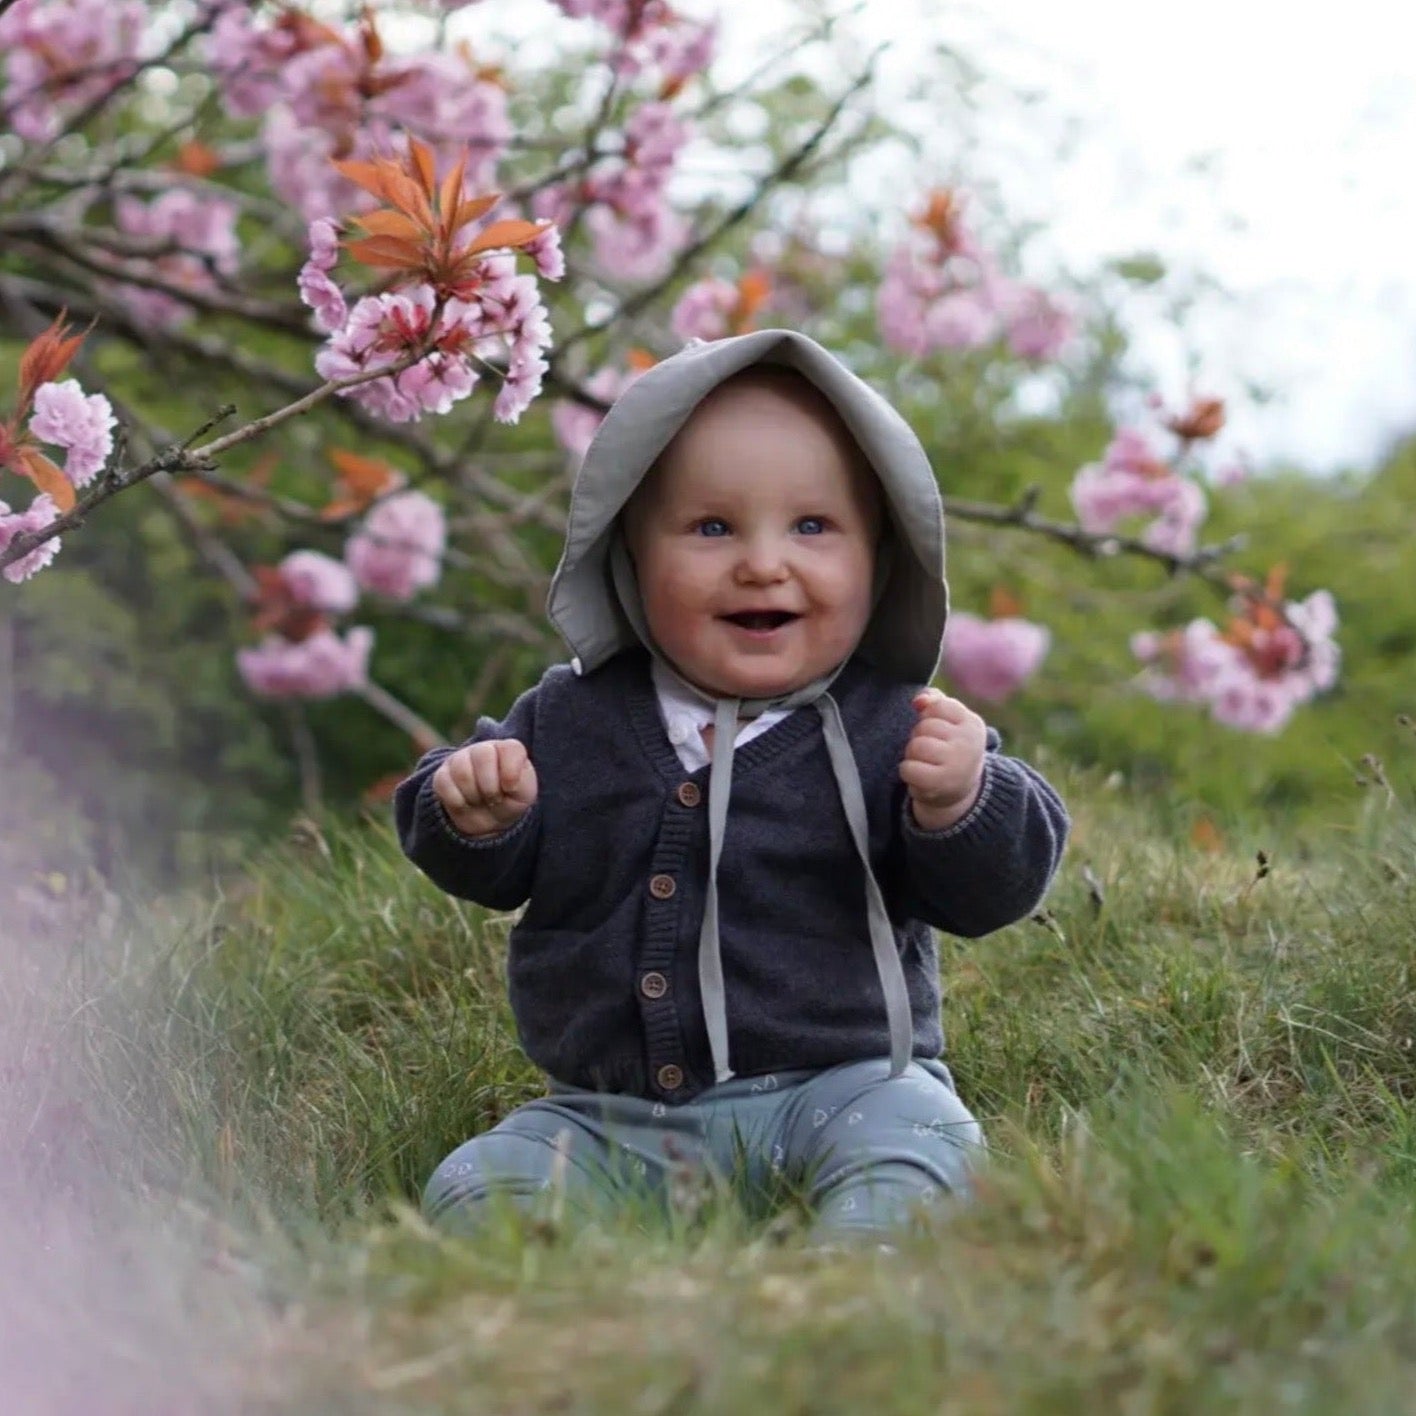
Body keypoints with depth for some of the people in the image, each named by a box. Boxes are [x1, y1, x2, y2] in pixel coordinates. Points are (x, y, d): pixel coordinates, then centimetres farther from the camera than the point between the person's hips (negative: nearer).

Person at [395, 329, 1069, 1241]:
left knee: (913, 1143, -31)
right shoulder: (573, 719, 6)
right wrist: (475, 813, -10)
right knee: (479, 1187, -16)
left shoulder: (894, 729, -2)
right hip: (610, 1119, 3)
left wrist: (959, 806, -26)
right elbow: (493, 873, 14)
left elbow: (994, 890, -4)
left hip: (835, 1087, -3)